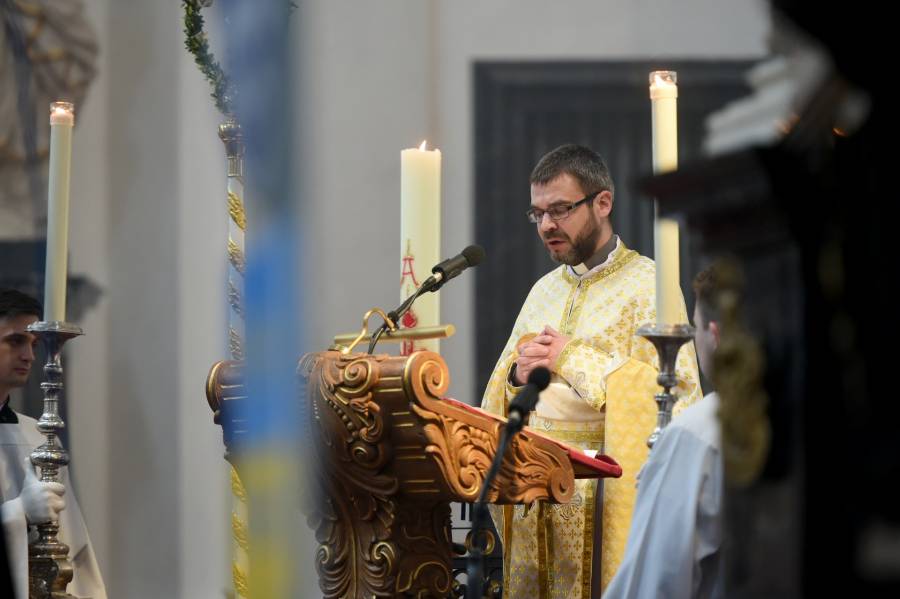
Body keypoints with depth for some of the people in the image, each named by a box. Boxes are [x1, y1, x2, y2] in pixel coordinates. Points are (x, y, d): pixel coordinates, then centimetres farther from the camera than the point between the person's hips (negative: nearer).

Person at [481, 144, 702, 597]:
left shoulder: (648, 285, -5)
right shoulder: (545, 290, 16)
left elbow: (677, 388, -18)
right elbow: (500, 395, 17)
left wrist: (574, 360, -16)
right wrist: (518, 375, -7)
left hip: (610, 490, -6)